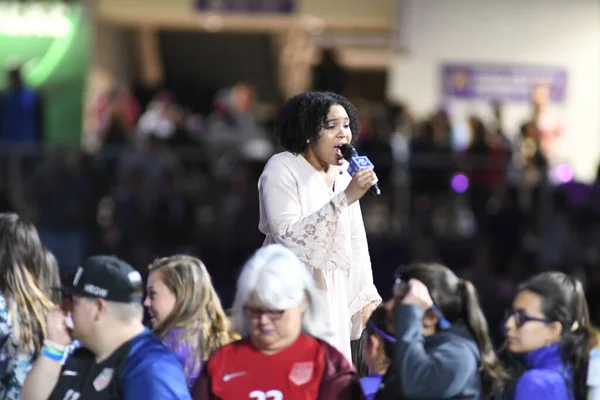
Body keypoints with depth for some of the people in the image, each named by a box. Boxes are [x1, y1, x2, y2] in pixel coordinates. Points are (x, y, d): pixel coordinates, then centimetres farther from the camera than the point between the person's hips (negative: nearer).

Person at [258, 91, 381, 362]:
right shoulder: (282, 169, -11)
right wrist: (345, 198, -28)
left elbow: (355, 239, 13)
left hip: (334, 296, 7)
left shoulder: (343, 173, 9)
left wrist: (367, 297, 7)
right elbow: (288, 237, -23)